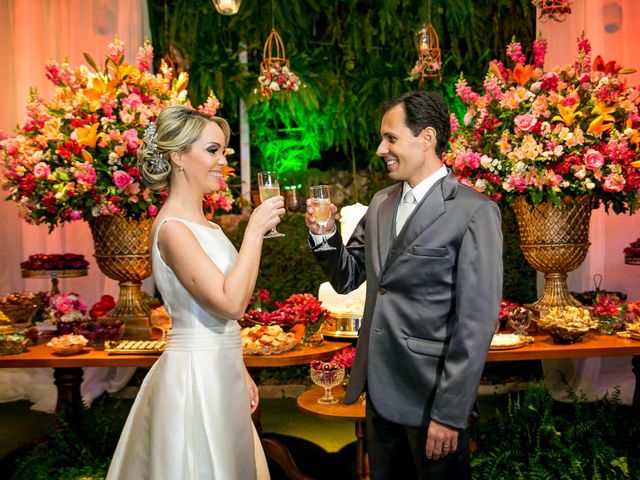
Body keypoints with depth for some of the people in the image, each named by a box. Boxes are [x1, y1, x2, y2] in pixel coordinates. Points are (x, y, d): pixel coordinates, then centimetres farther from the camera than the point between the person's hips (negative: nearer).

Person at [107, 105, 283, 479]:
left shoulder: (203, 223, 9)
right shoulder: (172, 228, -18)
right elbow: (231, 303, -27)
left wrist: (239, 373, 16)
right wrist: (255, 230, -21)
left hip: (218, 373, 9)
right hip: (195, 375, -9)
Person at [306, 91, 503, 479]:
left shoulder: (474, 212, -14)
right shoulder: (381, 203, 8)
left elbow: (476, 323, -16)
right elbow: (347, 278, 13)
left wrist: (450, 414, -16)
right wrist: (325, 234, -5)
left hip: (431, 395, -6)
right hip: (379, 389, 7)